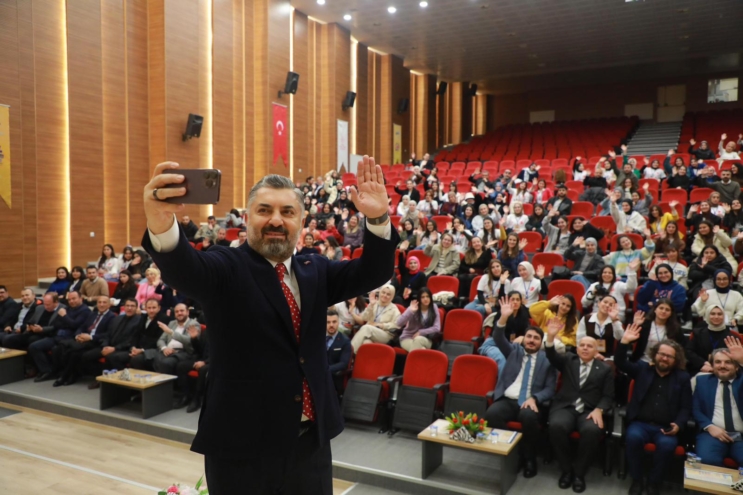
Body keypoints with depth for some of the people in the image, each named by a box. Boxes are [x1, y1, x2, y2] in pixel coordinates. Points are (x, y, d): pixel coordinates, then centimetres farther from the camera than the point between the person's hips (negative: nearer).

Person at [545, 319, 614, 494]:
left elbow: (608, 396, 8)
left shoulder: (605, 369, 13)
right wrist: (551, 337, -24)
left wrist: (599, 410, -13)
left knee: (592, 431, -34)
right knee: (557, 426, -32)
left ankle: (579, 472, -11)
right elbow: (552, 356, -5)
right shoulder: (568, 359, 15)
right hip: (565, 407, 0)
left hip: (590, 411, 0)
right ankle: (566, 469, -10)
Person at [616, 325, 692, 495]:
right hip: (640, 423, 0)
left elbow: (686, 407, 10)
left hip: (665, 427, 0)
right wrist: (625, 341, -14)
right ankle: (636, 480, -14)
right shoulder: (643, 369, 12)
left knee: (667, 444, -34)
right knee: (634, 436, -33)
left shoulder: (682, 378, 12)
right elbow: (620, 363, 1)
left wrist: (678, 424, -10)